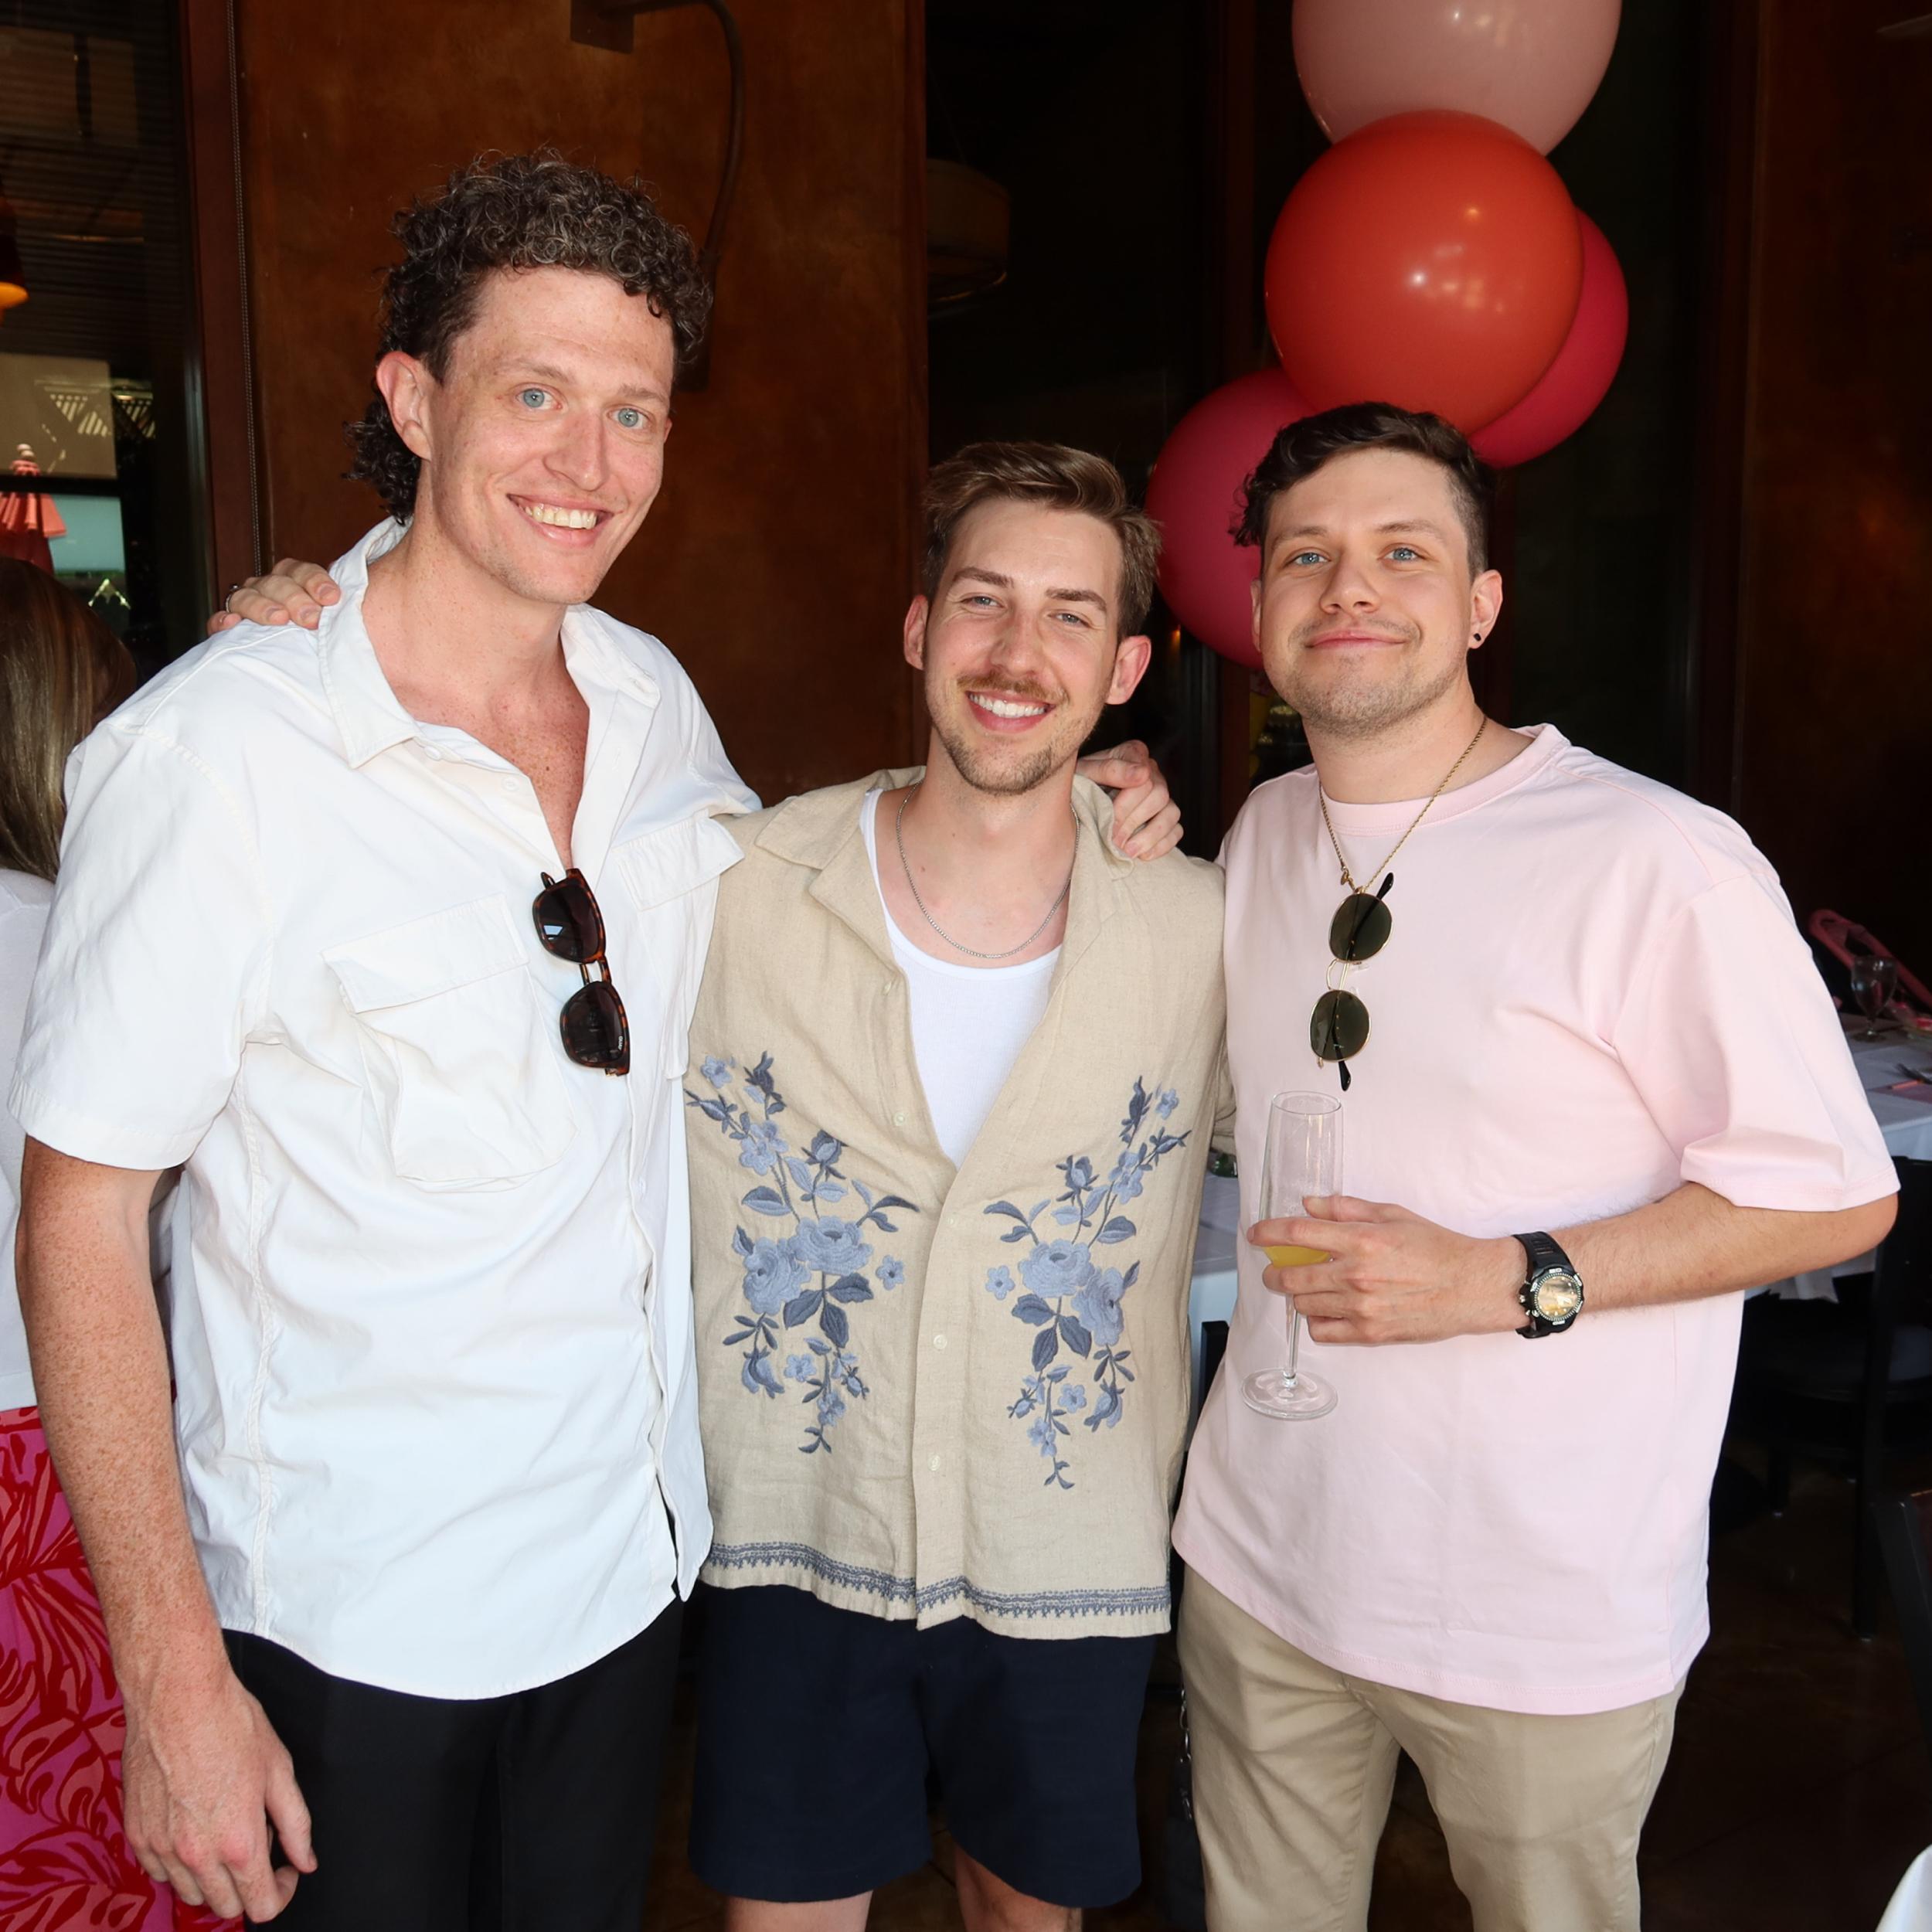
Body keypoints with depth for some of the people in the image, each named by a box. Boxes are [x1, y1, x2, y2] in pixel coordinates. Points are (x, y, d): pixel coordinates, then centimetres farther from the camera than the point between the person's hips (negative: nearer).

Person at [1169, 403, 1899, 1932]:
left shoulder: (1657, 861, -17)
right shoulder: (1265, 833, 5)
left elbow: (1840, 1194, -12)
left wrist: (1509, 1281, -22)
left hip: (1544, 1618, -5)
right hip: (1262, 1559, 5)